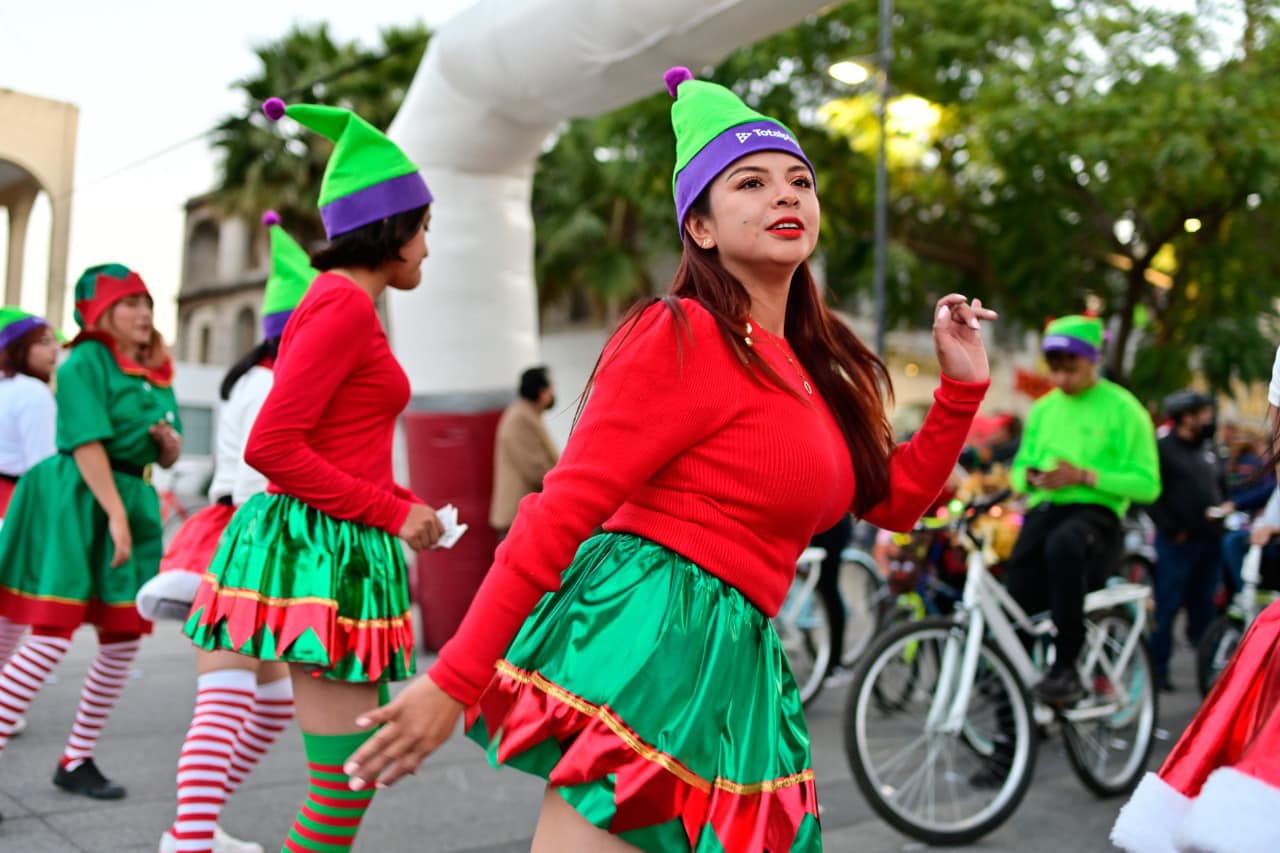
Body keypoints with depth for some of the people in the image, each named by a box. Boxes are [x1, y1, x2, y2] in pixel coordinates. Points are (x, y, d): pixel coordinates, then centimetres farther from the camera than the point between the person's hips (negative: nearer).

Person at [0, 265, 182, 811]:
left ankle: (77, 761, 18)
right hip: (75, 502, -7)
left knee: (123, 643, 6)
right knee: (51, 638, -12)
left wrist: (170, 441, -3)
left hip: (132, 501, 8)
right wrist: (115, 514, -23)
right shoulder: (84, 362, -6)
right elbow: (88, 443, -17)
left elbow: (167, 458, 20)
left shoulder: (156, 375, 16)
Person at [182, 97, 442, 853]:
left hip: (338, 545, 10)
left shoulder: (337, 303, 16)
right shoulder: (346, 306, -12)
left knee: (360, 766, 14)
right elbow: (272, 447, -18)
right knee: (346, 783, -6)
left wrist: (406, 505, 8)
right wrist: (391, 513, -12)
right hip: (324, 546, -10)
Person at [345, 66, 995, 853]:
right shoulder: (686, 336, -10)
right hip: (653, 639, -9)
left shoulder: (805, 365, 15)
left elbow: (894, 499, 24)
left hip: (732, 662, 9)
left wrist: (962, 386, 12)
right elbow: (562, 511, -16)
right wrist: (454, 681, -18)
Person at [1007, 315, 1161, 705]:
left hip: (1095, 513, -5)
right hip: (1044, 510, 5)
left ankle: (1066, 667, -34)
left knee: (1063, 545, -40)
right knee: (1019, 597, -16)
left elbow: (1147, 484, -2)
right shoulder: (1042, 409, 19)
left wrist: (1085, 475, -16)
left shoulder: (1122, 409, 2)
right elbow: (1020, 466, 25)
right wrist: (1029, 476, -1)